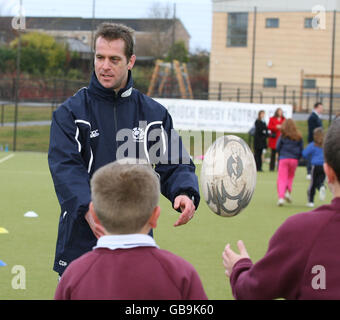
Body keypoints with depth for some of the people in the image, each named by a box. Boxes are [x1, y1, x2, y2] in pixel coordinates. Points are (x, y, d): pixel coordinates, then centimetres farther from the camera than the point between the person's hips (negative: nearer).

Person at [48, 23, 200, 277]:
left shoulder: (154, 113, 9)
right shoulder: (70, 112, 0)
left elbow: (175, 164, 6)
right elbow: (65, 167, -13)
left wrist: (185, 193, -18)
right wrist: (88, 208, -31)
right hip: (81, 243, -2)